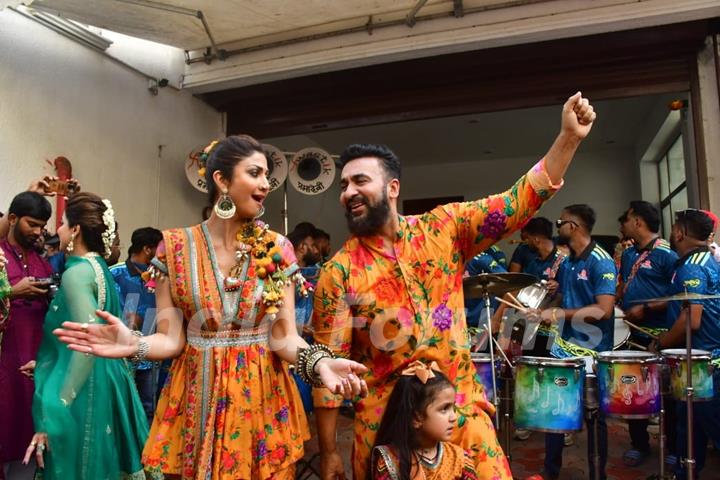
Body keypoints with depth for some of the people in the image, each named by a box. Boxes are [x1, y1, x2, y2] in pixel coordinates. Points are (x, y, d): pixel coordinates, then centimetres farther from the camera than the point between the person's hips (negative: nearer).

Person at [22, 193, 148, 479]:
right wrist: (49, 362, 23)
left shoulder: (77, 272, -16)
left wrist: (51, 416, -21)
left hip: (82, 393, -9)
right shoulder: (98, 268, 10)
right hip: (105, 384, 9)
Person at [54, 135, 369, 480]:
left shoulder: (276, 249, -4)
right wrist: (134, 345, -26)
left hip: (263, 398, 1)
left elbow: (284, 337, -7)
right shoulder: (175, 247, -5)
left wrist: (319, 362, -27)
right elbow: (172, 339, -5)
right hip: (196, 401, 0)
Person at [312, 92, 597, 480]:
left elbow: (521, 201, -6)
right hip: (385, 421, -1)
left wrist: (569, 137, -16)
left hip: (462, 409, 1)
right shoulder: (338, 272, -7)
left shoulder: (443, 229, -3)